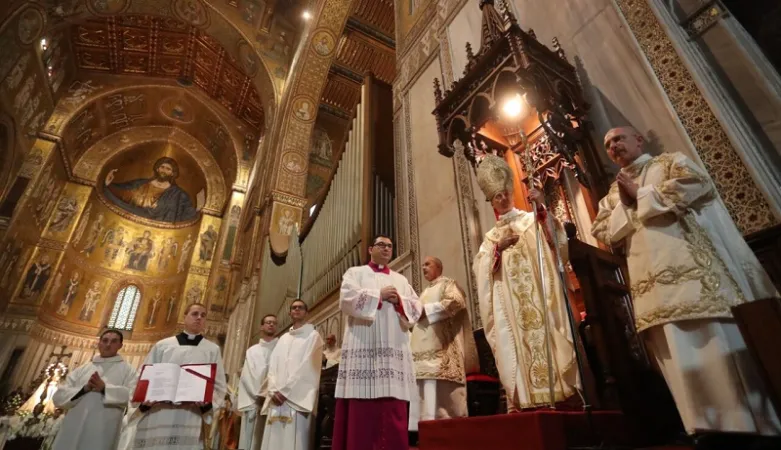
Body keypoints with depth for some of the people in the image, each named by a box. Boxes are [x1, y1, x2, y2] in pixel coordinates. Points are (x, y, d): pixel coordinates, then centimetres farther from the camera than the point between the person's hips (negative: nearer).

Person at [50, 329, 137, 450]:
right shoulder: (82, 369, 17)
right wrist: (84, 389, -9)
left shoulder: (127, 369, 8)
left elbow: (133, 396, -7)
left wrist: (105, 388, -16)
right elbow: (58, 396, 8)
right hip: (72, 431, 3)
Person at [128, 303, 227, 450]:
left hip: (190, 421, -1)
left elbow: (219, 386, 7)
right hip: (155, 418, 1)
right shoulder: (162, 345, 15)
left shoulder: (213, 350, 12)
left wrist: (208, 401, -14)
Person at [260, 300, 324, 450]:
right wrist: (274, 391, -6)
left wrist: (284, 391, -12)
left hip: (298, 398, -5)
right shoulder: (283, 338, 21)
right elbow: (273, 366, 11)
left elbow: (307, 367, -8)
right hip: (277, 399, 6)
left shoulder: (313, 336, 3)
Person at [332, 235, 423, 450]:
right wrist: (379, 295, -5)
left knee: (394, 408, -3)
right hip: (363, 345, -3)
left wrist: (398, 300, -6)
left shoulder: (401, 279, 24)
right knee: (361, 408, -9)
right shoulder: (355, 273, 14)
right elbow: (347, 298, -5)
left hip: (393, 346, 3)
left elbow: (416, 308, 13)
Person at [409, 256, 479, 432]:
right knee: (426, 385, -1)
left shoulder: (447, 284, 6)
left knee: (442, 388, -13)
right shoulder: (425, 292, 29)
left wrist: (426, 310, -10)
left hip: (441, 345, -7)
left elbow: (456, 301, -13)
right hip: (424, 347, 7)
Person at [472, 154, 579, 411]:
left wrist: (543, 208, -15)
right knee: (515, 341, -5)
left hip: (537, 290, -2)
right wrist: (498, 248, -9)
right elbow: (480, 267, 6)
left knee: (543, 331, -10)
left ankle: (556, 391, -4)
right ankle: (522, 398, -3)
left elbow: (555, 239, -3)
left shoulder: (532, 220, 15)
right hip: (508, 300, 2)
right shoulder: (491, 236, 20)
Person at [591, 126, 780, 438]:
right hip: (654, 279, 4)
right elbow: (601, 232, 12)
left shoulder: (670, 162, 14)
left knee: (720, 342, -6)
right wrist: (625, 204, 0)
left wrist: (640, 195, -2)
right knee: (678, 354, -1)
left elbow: (697, 184, -8)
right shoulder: (614, 193, 23)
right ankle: (707, 424, 4)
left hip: (693, 264, -3)